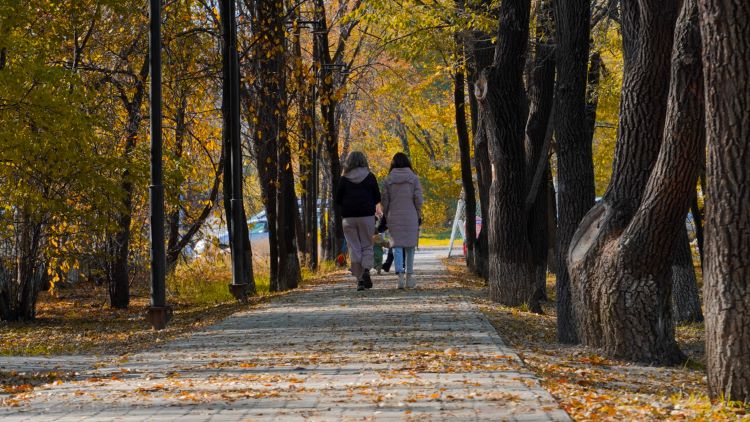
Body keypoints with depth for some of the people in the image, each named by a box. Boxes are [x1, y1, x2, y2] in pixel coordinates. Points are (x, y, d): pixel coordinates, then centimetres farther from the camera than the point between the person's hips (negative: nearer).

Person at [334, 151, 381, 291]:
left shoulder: (344, 179, -1)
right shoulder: (370, 177, -1)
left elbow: (337, 199, -1)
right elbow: (377, 198, 1)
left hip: (349, 217, 0)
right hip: (367, 216, 0)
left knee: (354, 247, 5)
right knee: (367, 245, 9)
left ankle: (359, 279, 1)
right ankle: (366, 270, -17)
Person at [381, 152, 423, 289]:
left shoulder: (388, 180, 1)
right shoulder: (413, 178, -1)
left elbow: (385, 201, 2)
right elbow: (418, 199, -4)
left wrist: (386, 217, 11)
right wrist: (419, 216, 5)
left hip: (394, 216, 0)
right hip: (410, 216, 0)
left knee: (397, 245, 0)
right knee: (410, 246, 11)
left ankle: (400, 274, -19)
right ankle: (409, 277, 14)